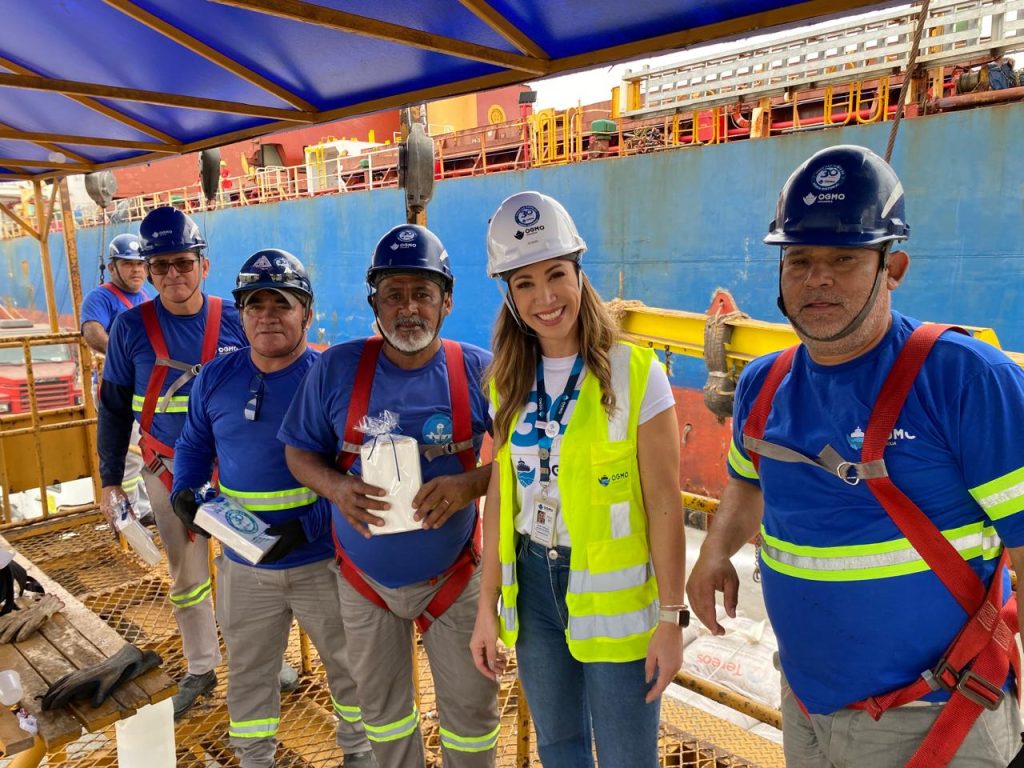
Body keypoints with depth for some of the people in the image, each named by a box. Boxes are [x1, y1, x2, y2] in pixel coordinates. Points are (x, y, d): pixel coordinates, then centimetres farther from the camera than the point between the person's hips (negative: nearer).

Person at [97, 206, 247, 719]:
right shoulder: (131, 326, -7)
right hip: (168, 471, 1)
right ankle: (200, 668, 33)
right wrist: (110, 482, 2)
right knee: (186, 577, 14)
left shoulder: (232, 321, -7)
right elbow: (114, 408, 2)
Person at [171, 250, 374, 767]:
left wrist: (310, 524, -25)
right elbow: (193, 446, 12)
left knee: (349, 664, 18)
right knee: (248, 673, 21)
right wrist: (184, 493, -8)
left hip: (323, 561, -3)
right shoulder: (215, 378, -2)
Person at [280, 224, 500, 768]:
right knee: (382, 704, 22)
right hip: (365, 577, 2)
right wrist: (336, 487, -22)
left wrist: (472, 483, -26)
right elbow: (300, 452, -1)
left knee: (470, 703, 14)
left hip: (452, 575, -1)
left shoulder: (479, 371, -13)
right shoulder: (337, 368, -10)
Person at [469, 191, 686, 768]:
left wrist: (671, 617, -11)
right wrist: (488, 605, 6)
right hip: (532, 587, 5)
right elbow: (502, 498, 4)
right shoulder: (509, 380, 1)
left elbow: (664, 503, -12)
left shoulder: (635, 371, -14)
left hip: (615, 596, -4)